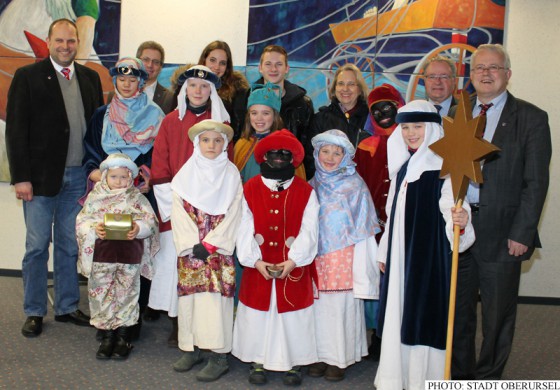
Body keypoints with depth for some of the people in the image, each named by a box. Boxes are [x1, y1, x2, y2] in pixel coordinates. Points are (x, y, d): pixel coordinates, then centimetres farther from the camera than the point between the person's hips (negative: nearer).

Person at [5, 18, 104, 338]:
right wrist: (21, 177, -12)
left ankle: (68, 307, 24)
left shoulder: (90, 78, 10)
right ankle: (34, 312, 18)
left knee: (70, 247, 12)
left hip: (78, 178, 3)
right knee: (37, 246, 5)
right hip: (41, 176, -3)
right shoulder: (28, 77, -1)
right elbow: (16, 129, -5)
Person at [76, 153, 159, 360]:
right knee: (101, 294, 7)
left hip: (129, 256, -1)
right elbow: (82, 221, 0)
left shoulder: (137, 198, 3)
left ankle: (123, 337, 20)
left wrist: (138, 228, -24)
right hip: (101, 254, 1)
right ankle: (107, 336, 20)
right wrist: (94, 228, -19)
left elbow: (150, 221, -4)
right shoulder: (95, 196, 5)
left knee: (126, 294, 7)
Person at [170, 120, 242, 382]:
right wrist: (193, 244, -9)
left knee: (216, 296, -6)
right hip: (189, 249, 2)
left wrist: (210, 244, -10)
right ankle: (191, 349, 18)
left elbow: (232, 215, -3)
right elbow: (179, 213, 1)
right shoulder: (185, 174, 7)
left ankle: (219, 356, 0)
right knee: (189, 296, 5)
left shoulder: (231, 175, 3)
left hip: (219, 249, -2)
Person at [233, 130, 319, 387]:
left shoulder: (306, 192, 1)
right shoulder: (250, 189, 3)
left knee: (292, 315, 6)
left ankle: (293, 363, 21)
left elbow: (308, 231, -5)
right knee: (258, 313, 8)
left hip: (294, 268, -1)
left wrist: (292, 261, -15)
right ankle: (257, 361, 24)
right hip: (258, 268, 1)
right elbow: (245, 229, -3)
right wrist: (256, 261, -14)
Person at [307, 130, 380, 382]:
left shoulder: (354, 185, -1)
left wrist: (361, 267, -8)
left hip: (343, 257, -3)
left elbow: (361, 228, -3)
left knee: (340, 304, -1)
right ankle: (321, 355, 17)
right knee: (319, 305, 5)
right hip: (317, 257, 3)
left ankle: (339, 358, 12)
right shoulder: (312, 185, 10)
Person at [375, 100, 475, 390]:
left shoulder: (443, 167, -11)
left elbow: (451, 209, -22)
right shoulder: (403, 166, 12)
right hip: (400, 256, 7)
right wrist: (384, 253, 17)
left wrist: (460, 221, -45)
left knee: (424, 314, -3)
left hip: (429, 255, -7)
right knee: (398, 316, 13)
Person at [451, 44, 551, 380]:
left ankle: (488, 377, 28)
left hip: (502, 233, -3)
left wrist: (521, 234, -12)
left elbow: (536, 183, -7)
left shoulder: (531, 119, -3)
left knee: (498, 314, 10)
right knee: (458, 309, 14)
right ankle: (459, 374, 31)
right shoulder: (456, 115, 9)